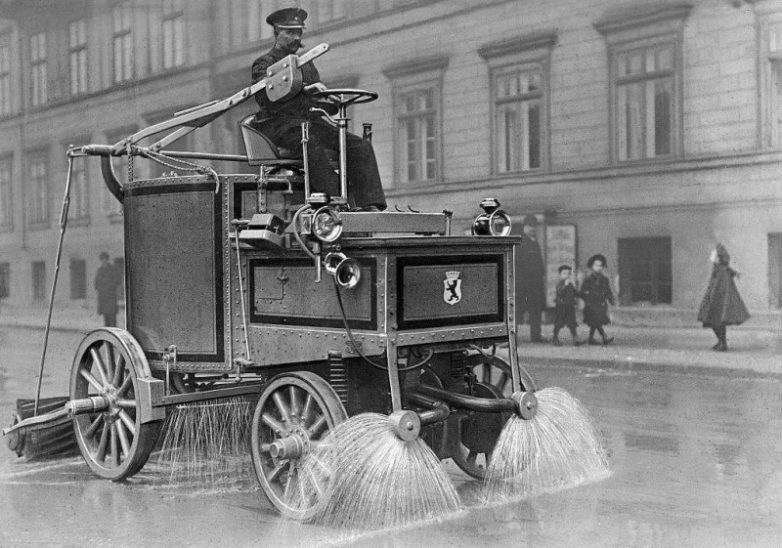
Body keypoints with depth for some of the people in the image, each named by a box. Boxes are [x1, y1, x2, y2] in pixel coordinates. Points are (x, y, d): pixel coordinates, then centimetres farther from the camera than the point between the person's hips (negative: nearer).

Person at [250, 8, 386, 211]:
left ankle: (369, 205, -26)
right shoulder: (264, 63, 3)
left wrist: (334, 103, 2)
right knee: (313, 146, -38)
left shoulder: (306, 63, 25)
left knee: (360, 146, -15)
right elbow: (265, 98, -16)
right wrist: (303, 89, -26)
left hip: (312, 121, 7)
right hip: (279, 124, -6)